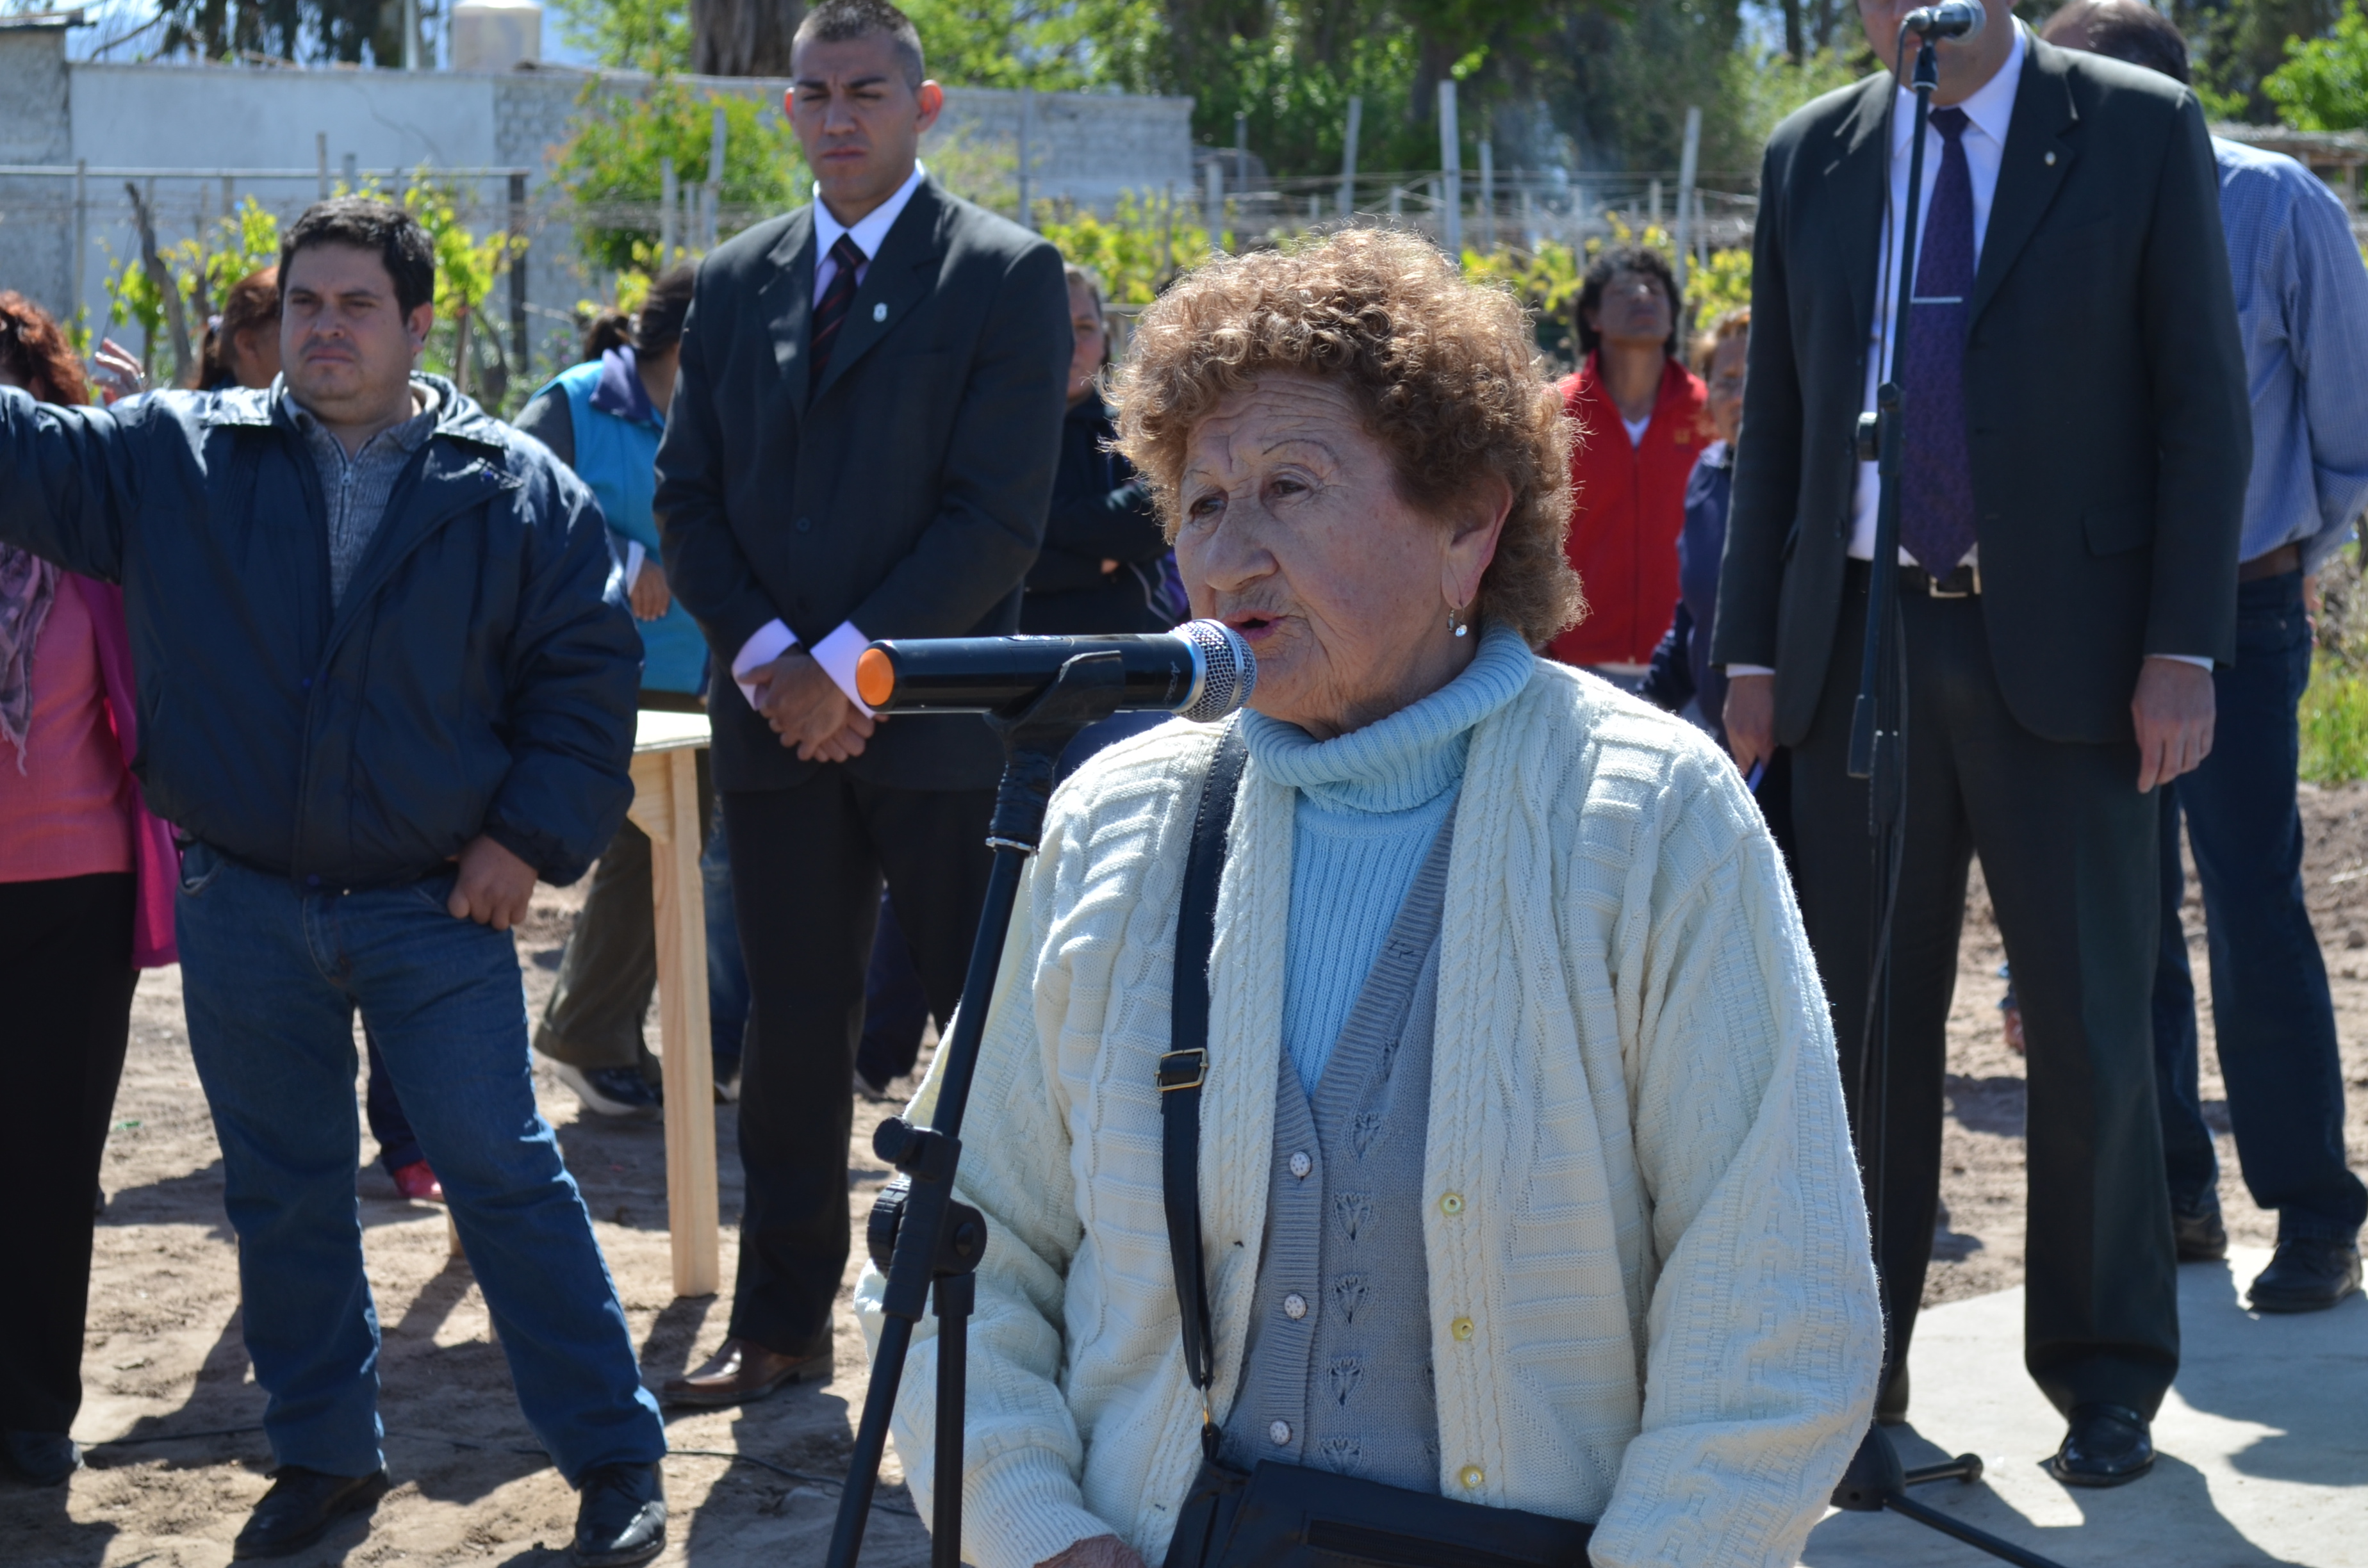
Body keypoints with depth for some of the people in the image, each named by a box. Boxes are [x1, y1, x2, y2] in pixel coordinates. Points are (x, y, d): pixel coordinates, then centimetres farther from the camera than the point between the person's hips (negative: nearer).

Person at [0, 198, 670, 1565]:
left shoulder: (518, 492, -2)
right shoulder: (177, 457, 3)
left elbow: (590, 671, 1)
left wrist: (534, 835, -7)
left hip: (439, 906, -2)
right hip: (242, 908, 3)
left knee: (505, 1176, -1)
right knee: (281, 1192, 12)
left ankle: (618, 1457, 7)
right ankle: (325, 1453, 28)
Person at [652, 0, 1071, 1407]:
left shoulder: (1007, 276, -2)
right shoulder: (736, 283, 13)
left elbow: (999, 518, -10)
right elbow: (688, 496, 10)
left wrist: (846, 662, -13)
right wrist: (764, 657, -5)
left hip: (938, 715, -4)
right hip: (776, 713, 4)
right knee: (792, 1033, 10)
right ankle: (783, 1329, 19)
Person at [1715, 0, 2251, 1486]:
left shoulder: (2141, 130, 1)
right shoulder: (1808, 159, 11)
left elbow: (2204, 402, -2)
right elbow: (1776, 428, 13)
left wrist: (2183, 649, -10)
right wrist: (1753, 653, 6)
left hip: (2063, 647, -3)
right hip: (1864, 644, 3)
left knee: (2089, 1020, 2)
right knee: (1863, 1019, 6)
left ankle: (2108, 1374, 17)